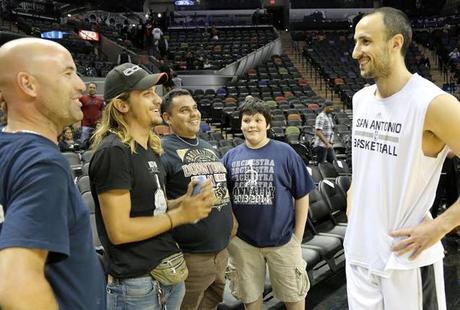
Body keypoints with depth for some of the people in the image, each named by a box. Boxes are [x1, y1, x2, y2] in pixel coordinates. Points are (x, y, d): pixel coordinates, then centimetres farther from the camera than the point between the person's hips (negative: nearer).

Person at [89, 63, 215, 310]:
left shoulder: (150, 148, 9)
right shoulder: (114, 152, -18)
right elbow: (119, 230, -21)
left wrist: (183, 201, -1)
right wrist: (180, 215, -16)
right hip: (135, 286, -8)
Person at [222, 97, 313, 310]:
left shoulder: (285, 153, -6)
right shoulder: (231, 157, 1)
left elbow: (302, 196, -2)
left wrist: (298, 236, -3)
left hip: (282, 239, -2)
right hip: (242, 241, 2)